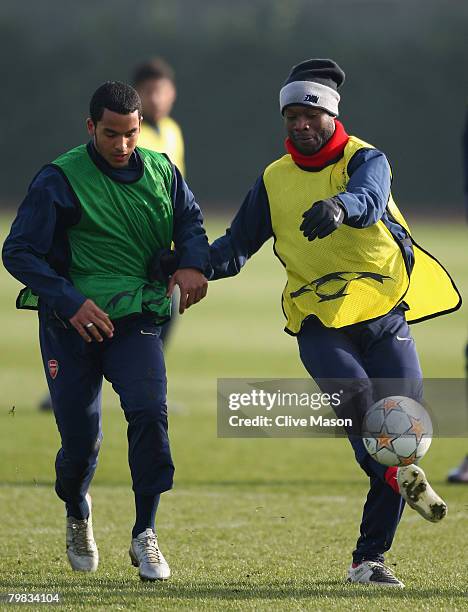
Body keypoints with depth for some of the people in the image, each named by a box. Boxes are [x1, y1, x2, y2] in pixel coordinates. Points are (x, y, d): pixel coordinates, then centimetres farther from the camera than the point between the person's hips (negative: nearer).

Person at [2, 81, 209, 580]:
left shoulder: (159, 170, 5)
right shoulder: (59, 179, -9)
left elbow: (190, 220, 20)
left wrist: (192, 263, -3)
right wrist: (70, 301, -20)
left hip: (137, 318, 2)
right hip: (71, 321, -2)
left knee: (148, 411, -21)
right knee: (80, 435, 1)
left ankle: (145, 535, -10)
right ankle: (77, 515, 35)